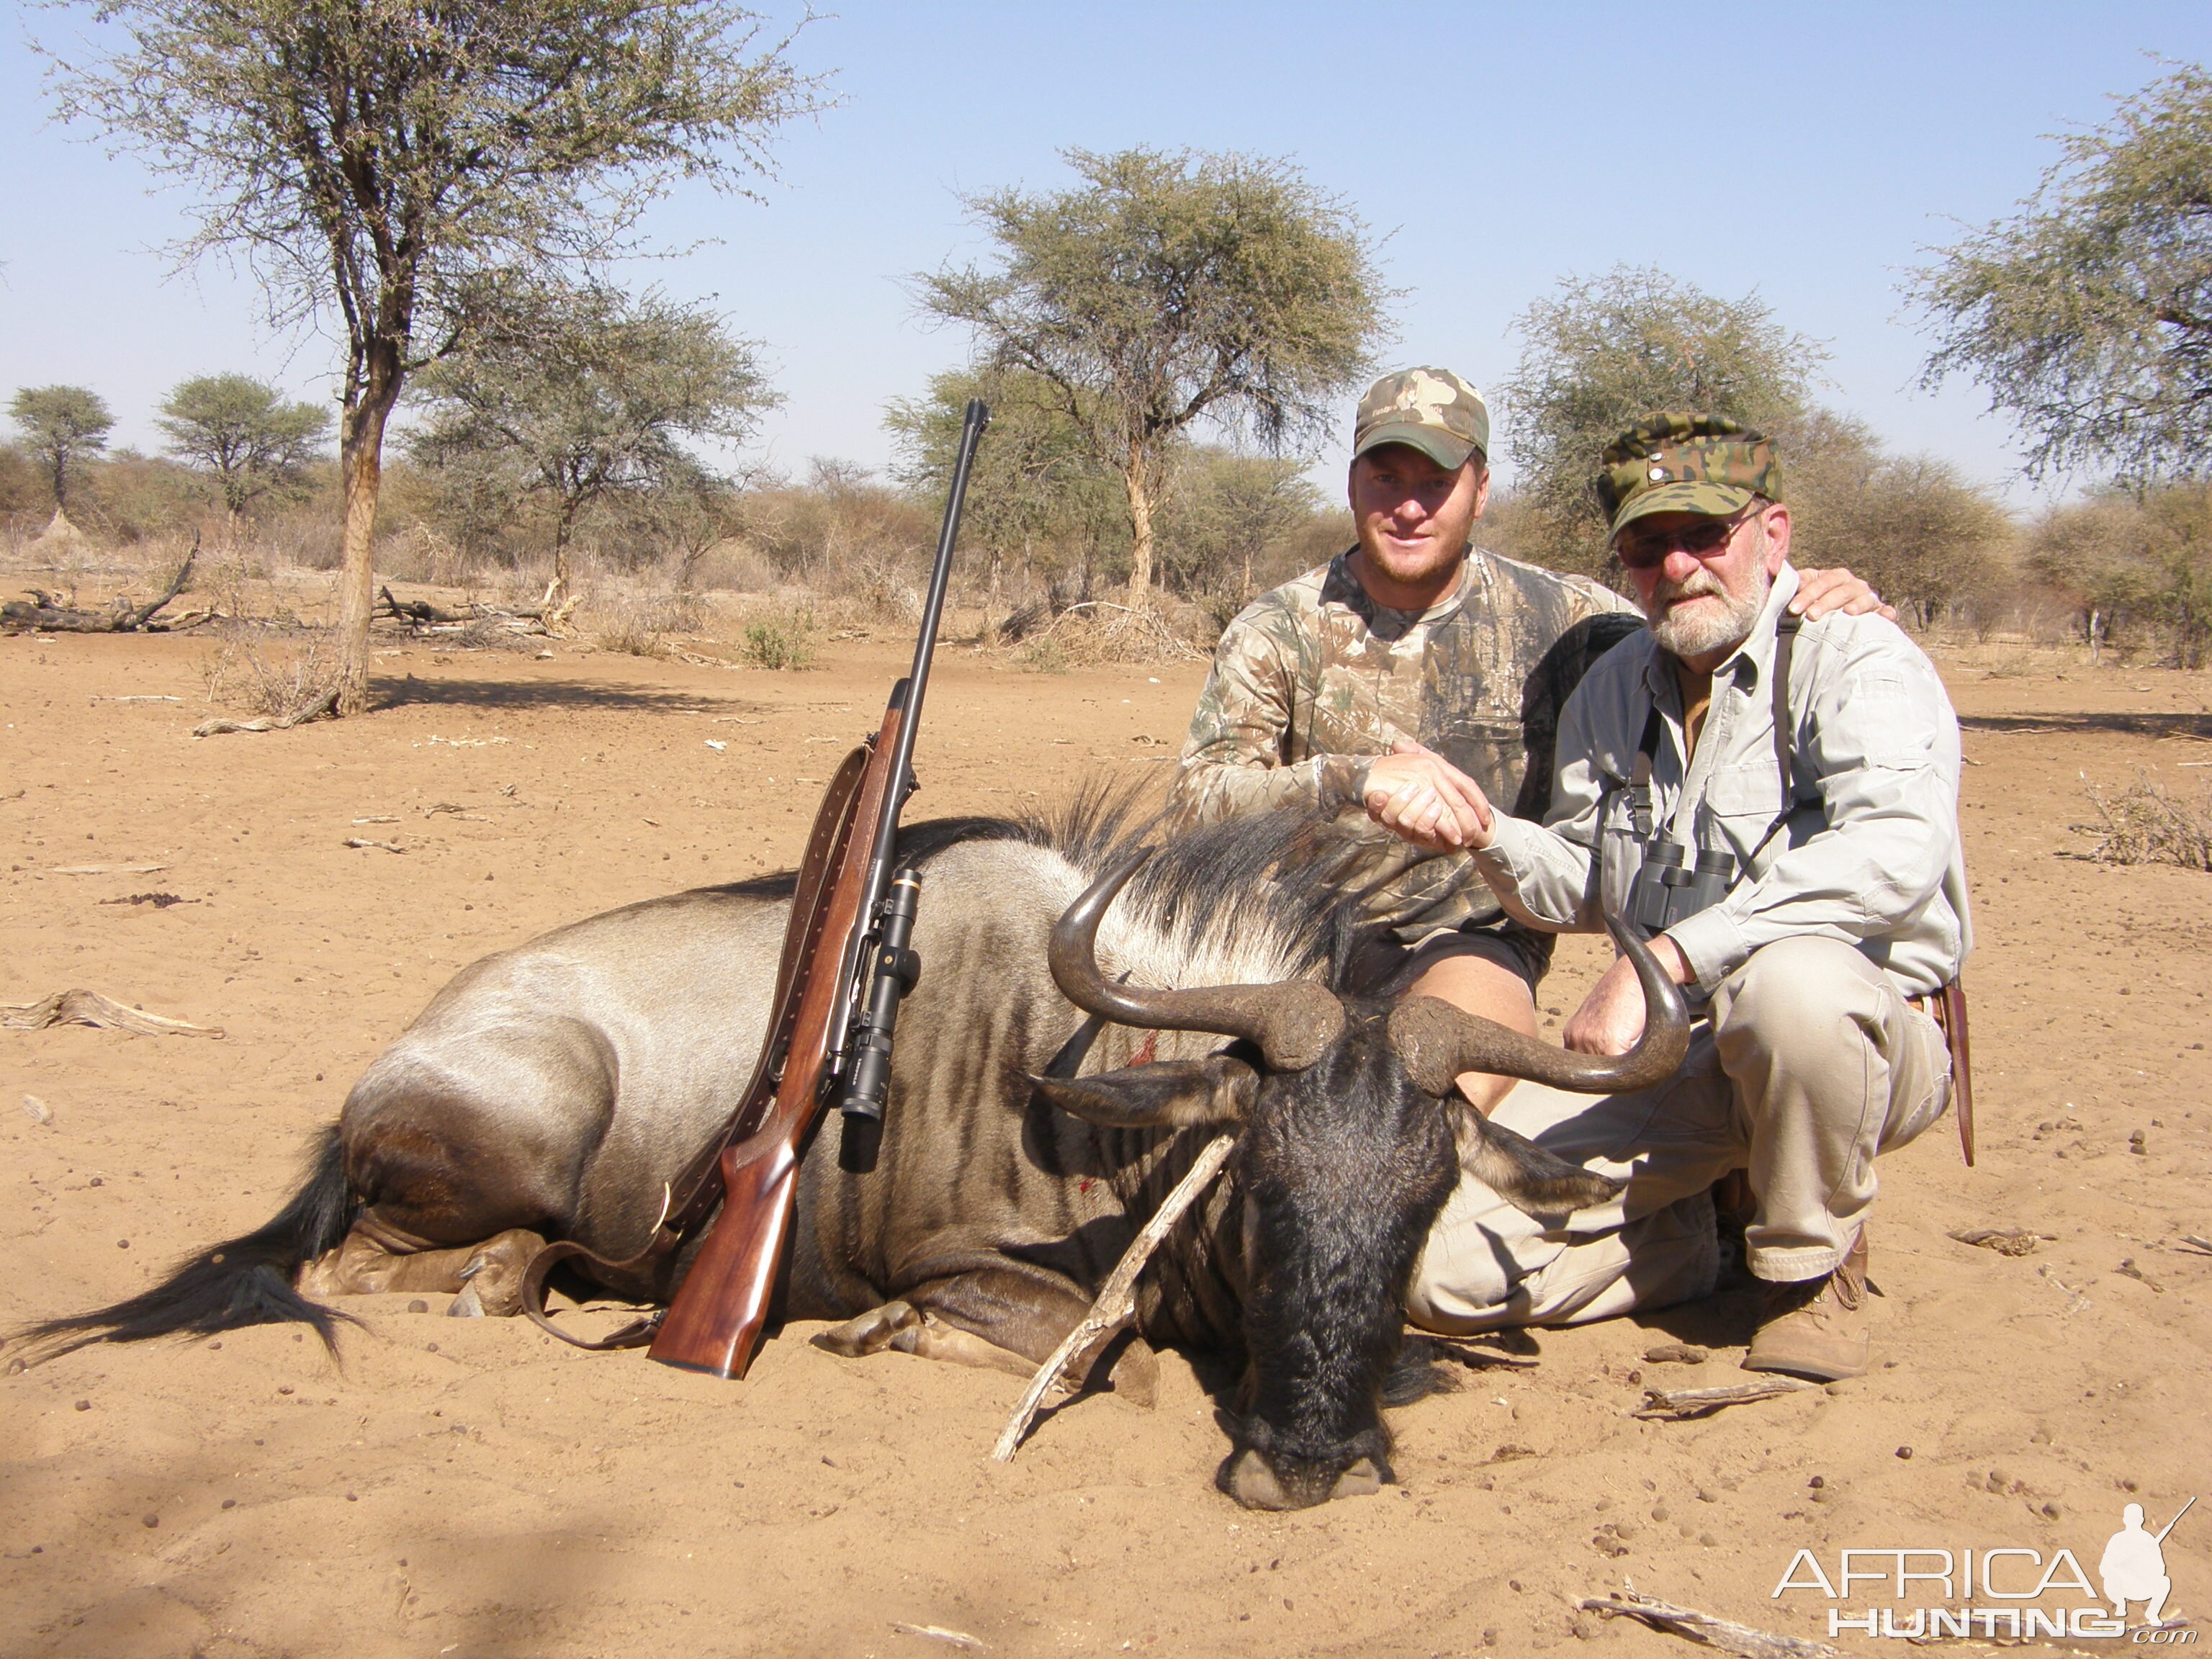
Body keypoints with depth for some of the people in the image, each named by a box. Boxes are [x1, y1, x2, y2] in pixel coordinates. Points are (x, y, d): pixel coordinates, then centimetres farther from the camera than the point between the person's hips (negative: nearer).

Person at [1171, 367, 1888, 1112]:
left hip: (1470, 939, -1)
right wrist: (1352, 780, -32)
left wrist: (1809, 604, -12)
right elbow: (1199, 799, -13)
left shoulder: (1557, 618, 2)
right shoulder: (1276, 632, 1)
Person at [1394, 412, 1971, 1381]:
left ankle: (1814, 1266, -12)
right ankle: (1691, 1238, 16)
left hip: (1863, 1037, -4)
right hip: (1669, 1053, 5)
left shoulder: (1854, 662, -11)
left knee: (1795, 981, -42)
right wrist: (1491, 837, -6)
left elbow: (1896, 850, -31)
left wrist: (1667, 957, -34)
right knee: (1445, 1264, -12)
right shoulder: (1610, 691, 10)